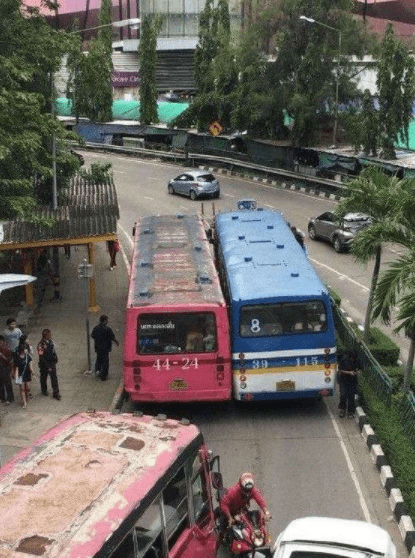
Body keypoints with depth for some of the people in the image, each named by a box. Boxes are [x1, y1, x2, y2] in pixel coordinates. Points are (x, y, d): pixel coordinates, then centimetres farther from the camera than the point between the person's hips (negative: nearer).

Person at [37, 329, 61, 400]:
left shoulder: (50, 341, -2)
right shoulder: (41, 344, -24)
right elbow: (41, 357, -22)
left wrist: (55, 359, 10)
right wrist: (48, 366, -20)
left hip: (52, 363, 5)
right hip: (44, 365, -5)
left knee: (54, 378, 5)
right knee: (44, 378, 16)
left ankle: (56, 393, 13)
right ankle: (44, 390, 39)